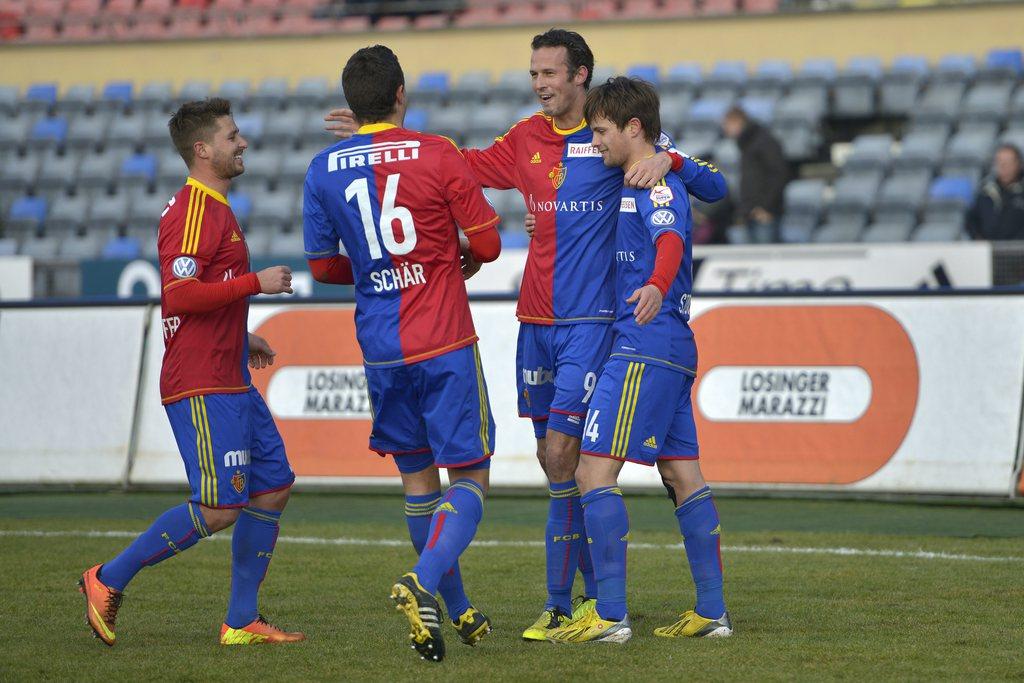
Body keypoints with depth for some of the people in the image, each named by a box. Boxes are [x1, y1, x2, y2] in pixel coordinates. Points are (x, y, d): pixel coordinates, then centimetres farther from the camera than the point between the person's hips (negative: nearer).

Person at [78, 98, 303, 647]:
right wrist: (256, 283, -20)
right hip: (202, 388, -11)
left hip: (230, 382, 11)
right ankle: (108, 580, -1)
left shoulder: (213, 209, 19)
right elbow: (179, 294, -25)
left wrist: (241, 340, 23)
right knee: (219, 508, -13)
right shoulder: (192, 212, -14)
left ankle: (241, 622, 11)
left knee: (272, 489, 7)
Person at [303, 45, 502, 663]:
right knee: (470, 477, 0)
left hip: (381, 351, 4)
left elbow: (323, 267, 9)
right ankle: (425, 582, -24)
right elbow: (487, 245, -4)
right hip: (446, 345, -4)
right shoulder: (439, 155, -8)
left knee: (418, 478, 16)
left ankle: (458, 611, 23)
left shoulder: (323, 170, 2)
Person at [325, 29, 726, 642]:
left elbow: (714, 187, -8)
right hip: (536, 324, 6)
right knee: (556, 460, 7)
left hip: (591, 322, -6)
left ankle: (560, 605, -6)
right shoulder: (527, 139, 10)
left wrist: (667, 160, -29)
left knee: (562, 453, -12)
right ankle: (598, 589, 18)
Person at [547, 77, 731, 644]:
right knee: (682, 477, 10)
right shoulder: (638, 186, 20)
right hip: (674, 348, 10)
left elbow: (670, 240, -31)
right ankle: (712, 613, 11)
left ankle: (610, 615, -16)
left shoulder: (656, 183, -10)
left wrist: (656, 287, -51)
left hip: (645, 346, -10)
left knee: (594, 470, -12)